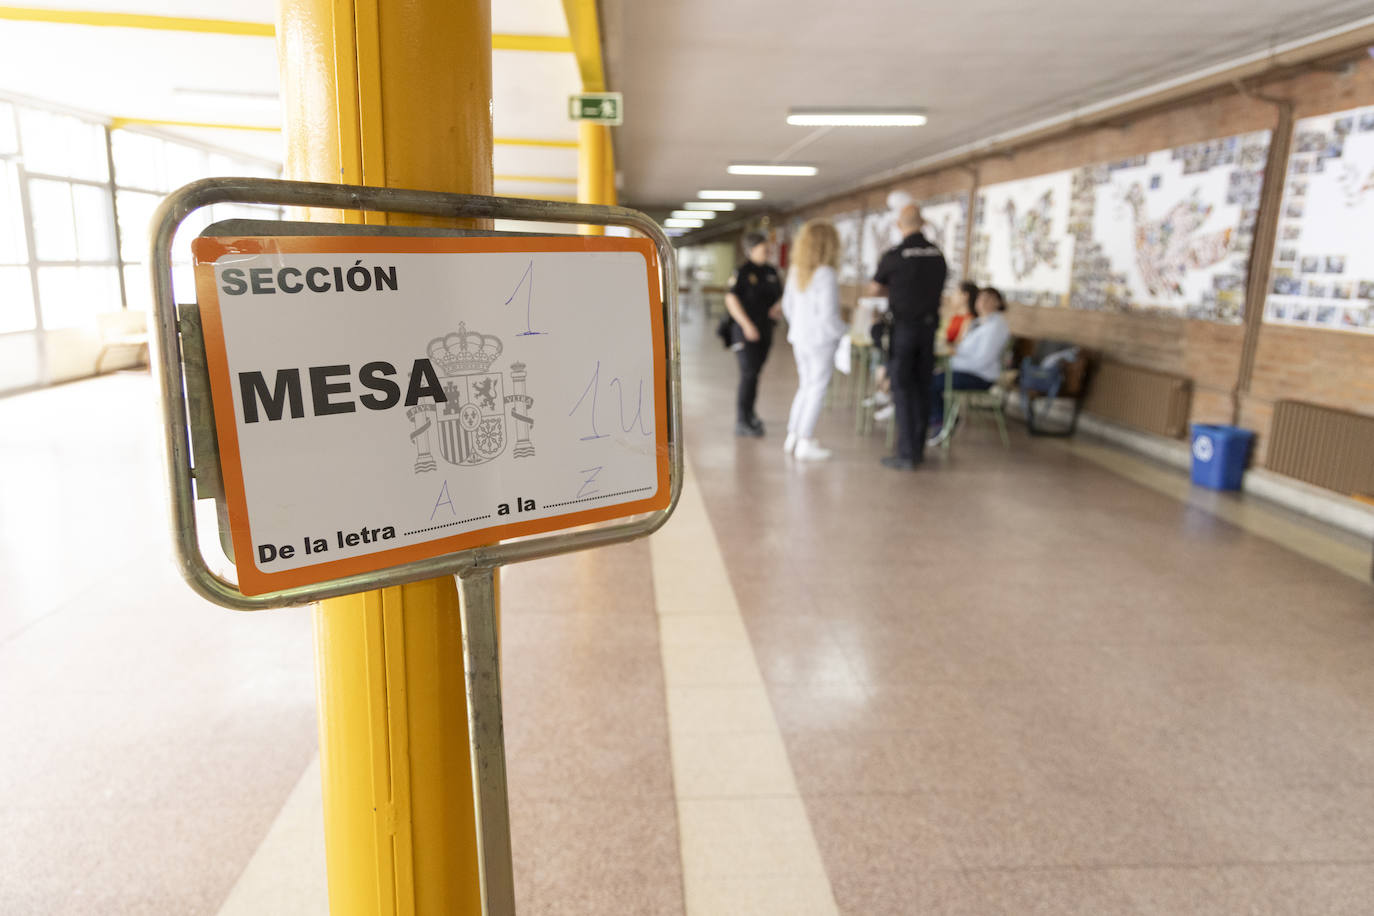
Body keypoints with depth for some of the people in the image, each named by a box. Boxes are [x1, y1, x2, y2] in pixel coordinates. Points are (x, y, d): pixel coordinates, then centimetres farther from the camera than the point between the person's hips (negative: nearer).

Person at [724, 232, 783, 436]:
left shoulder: (771, 272, 10)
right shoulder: (742, 272, -9)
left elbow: (778, 295, 21)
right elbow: (731, 299, -15)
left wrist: (776, 308, -2)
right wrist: (747, 324, -21)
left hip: (764, 328, 6)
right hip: (745, 329, -6)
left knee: (755, 372, 14)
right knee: (749, 373, -11)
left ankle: (748, 412, 29)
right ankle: (741, 422, -7)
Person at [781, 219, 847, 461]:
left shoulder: (795, 271, 3)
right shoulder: (826, 275, -19)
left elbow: (788, 304, 13)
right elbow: (828, 316, -21)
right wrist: (845, 331, -5)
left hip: (799, 338, 7)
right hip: (821, 341, -7)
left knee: (805, 387, 19)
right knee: (817, 390, 4)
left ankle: (793, 437, 24)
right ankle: (805, 443, 8)